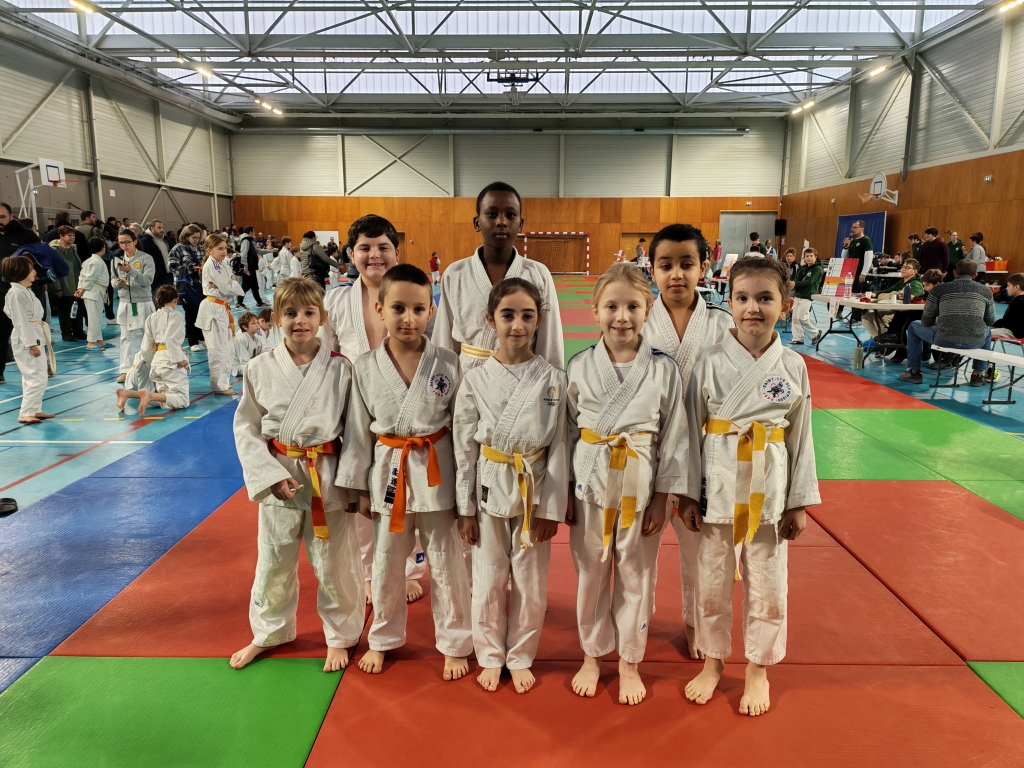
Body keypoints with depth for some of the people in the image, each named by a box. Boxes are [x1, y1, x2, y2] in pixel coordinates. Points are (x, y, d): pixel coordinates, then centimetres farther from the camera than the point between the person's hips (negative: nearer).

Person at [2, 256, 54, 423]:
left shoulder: (26, 290, 14)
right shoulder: (16, 293, -17)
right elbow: (21, 321, -20)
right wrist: (31, 344, -22)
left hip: (34, 339, 10)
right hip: (26, 341, -10)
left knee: (33, 378, 16)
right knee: (37, 379, -11)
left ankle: (35, 410, 24)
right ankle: (25, 414, -7)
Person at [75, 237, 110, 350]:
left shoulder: (89, 260, 15)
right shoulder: (98, 262, -16)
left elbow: (82, 276, 13)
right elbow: (89, 278, -19)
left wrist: (80, 288, 7)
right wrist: (82, 290, -16)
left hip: (96, 292, 10)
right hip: (95, 292, -10)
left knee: (97, 317, 16)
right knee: (94, 317, -6)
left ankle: (99, 340, 25)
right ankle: (91, 342, -2)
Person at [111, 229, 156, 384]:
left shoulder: (146, 258, -7)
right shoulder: (117, 259, 6)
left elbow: (148, 281, -15)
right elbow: (114, 279, 15)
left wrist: (130, 270, -27)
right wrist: (117, 283, -9)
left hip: (143, 303, -4)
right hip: (125, 304, 4)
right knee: (127, 338, 8)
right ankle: (126, 370, 13)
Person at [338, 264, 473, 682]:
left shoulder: (448, 364, -9)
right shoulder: (364, 367, -5)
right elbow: (358, 430, 1)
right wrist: (360, 487, 3)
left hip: (438, 473, -1)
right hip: (388, 473, 2)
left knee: (447, 565, 11)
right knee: (386, 565, 17)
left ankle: (455, 644, 31)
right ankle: (383, 639, 40)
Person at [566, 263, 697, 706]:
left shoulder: (664, 370, -7)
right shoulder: (579, 367, -4)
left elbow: (674, 436, -3)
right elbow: (566, 432, 2)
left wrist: (663, 498, -4)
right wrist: (564, 493, 2)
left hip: (641, 487, -1)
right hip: (590, 485, 1)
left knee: (636, 577, 12)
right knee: (591, 574, 14)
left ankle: (629, 662, 34)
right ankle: (592, 656, 36)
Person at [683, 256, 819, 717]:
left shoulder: (793, 366, -2)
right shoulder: (710, 362, -6)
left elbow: (800, 437, 4)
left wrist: (799, 502, 3)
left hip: (770, 488, 1)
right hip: (718, 484, 0)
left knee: (767, 585, 12)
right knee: (712, 580, 13)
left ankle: (758, 669, 34)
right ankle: (712, 662, 35)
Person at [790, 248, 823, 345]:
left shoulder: (817, 269, -6)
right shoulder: (802, 268, 15)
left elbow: (810, 282, -16)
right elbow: (796, 279, 6)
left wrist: (795, 284, -20)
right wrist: (792, 284, -17)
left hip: (807, 296, -7)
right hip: (797, 294, 7)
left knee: (802, 317, -12)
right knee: (795, 317, 4)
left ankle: (815, 333, 7)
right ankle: (798, 338, 11)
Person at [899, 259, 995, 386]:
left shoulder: (939, 289, 1)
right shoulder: (986, 290, 7)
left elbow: (926, 321, 7)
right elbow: (990, 321, 16)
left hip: (945, 340, -2)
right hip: (975, 342, 2)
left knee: (914, 326, 26)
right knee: (987, 331, 40)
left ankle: (914, 372, 27)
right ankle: (979, 374, 34)